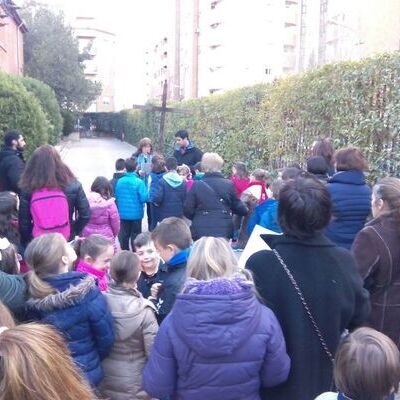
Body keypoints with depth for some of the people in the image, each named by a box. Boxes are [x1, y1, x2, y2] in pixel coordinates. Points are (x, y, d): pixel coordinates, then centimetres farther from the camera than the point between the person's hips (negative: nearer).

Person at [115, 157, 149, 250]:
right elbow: (144, 198, -18)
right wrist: (147, 192, 1)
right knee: (135, 235, 10)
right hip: (136, 213, -3)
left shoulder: (120, 181, -6)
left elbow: (116, 197, 1)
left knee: (124, 235, 14)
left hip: (123, 213, 3)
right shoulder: (139, 182, -17)